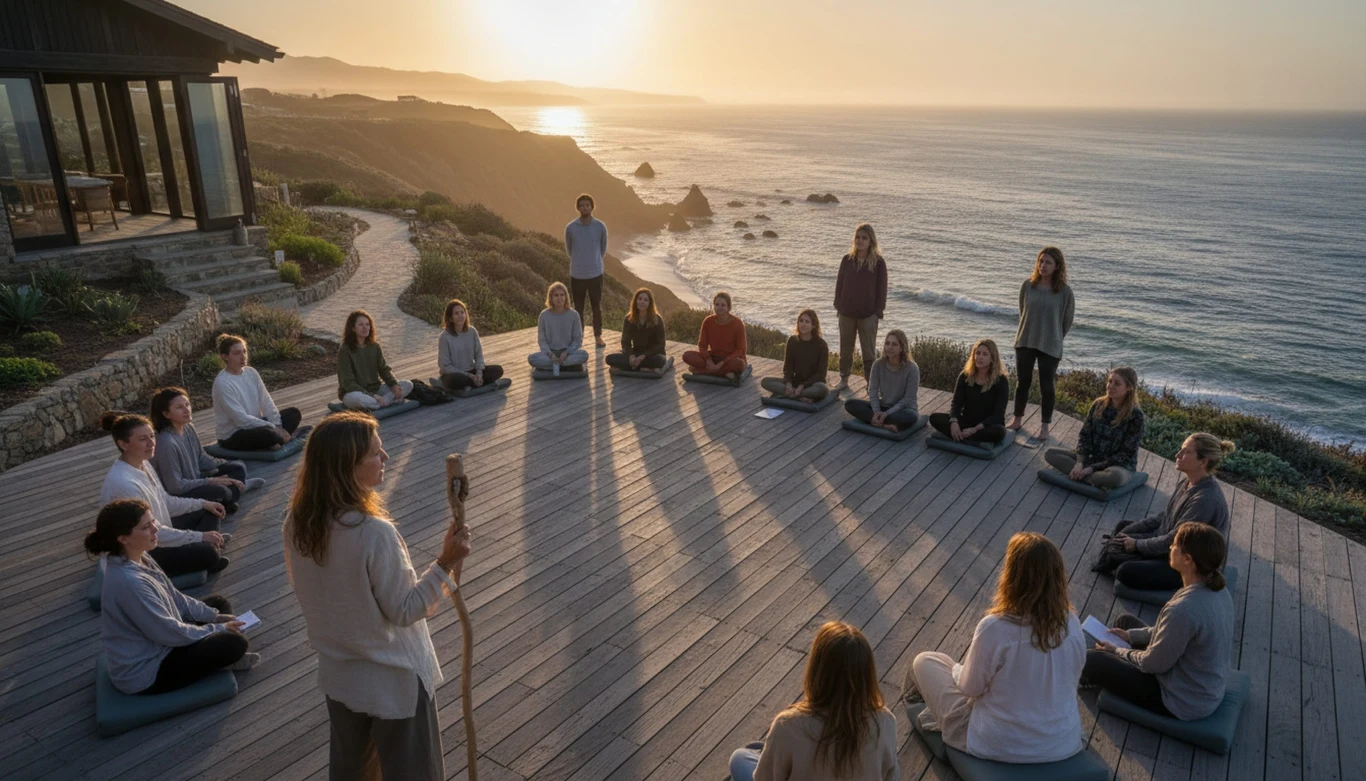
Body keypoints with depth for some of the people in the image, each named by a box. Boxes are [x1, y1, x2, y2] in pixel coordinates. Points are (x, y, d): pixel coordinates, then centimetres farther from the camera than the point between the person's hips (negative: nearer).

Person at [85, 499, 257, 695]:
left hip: (155, 644, 10)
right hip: (144, 672, -10)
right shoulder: (129, 581, -33)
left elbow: (174, 598, 10)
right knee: (235, 643, -18)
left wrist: (215, 617, 2)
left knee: (218, 603, 15)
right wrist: (217, 629, -12)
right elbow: (169, 633, -26)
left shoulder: (140, 559, -3)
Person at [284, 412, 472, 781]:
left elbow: (308, 589, 6)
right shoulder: (375, 533, -33)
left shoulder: (297, 522, -10)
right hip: (393, 681, -6)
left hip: (338, 673, 7)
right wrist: (446, 564, -27)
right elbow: (404, 611, -23)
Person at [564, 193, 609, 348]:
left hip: (595, 273, 0)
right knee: (578, 307, 9)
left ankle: (598, 336, 21)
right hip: (577, 274, 0)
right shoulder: (570, 227, -6)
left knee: (597, 306, 8)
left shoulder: (600, 226, -5)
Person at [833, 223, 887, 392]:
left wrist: (878, 312, -9)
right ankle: (844, 379, 26)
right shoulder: (847, 260, 2)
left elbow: (881, 289, -5)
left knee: (868, 351, 4)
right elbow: (839, 284, 7)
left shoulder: (878, 262, -7)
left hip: (868, 315, -3)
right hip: (847, 313, 3)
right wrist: (838, 306, 3)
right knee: (845, 348, 14)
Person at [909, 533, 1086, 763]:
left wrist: (957, 670, 10)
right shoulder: (1072, 623, -13)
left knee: (924, 662, 12)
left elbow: (970, 687, -13)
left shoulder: (995, 627, -28)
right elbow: (1072, 679, 5)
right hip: (1064, 744, 5)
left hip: (999, 745, -5)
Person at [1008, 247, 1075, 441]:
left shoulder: (1064, 291, -11)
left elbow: (1067, 321, 0)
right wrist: (1030, 333, 12)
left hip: (1050, 346, -2)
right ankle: (1017, 419, 29)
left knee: (1047, 386, 6)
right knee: (1023, 381, 14)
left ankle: (1045, 426, 20)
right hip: (1025, 342, 2)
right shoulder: (1028, 285, -4)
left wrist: (1053, 339, 8)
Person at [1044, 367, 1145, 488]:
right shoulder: (1098, 405, -1)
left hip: (1121, 466, -6)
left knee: (1114, 477, -42)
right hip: (1092, 458, 6)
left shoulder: (1135, 415, -16)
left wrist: (1093, 468, -21)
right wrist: (1080, 462, -17)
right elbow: (1085, 435, 1)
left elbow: (1126, 454, -16)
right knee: (1050, 453, -13)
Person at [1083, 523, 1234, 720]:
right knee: (1124, 621, 20)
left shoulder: (1184, 609, -37)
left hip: (1185, 702, -9)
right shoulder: (1218, 590, -8)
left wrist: (1117, 651, -5)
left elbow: (1154, 664, -23)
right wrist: (1131, 635, 10)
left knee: (1090, 660, -3)